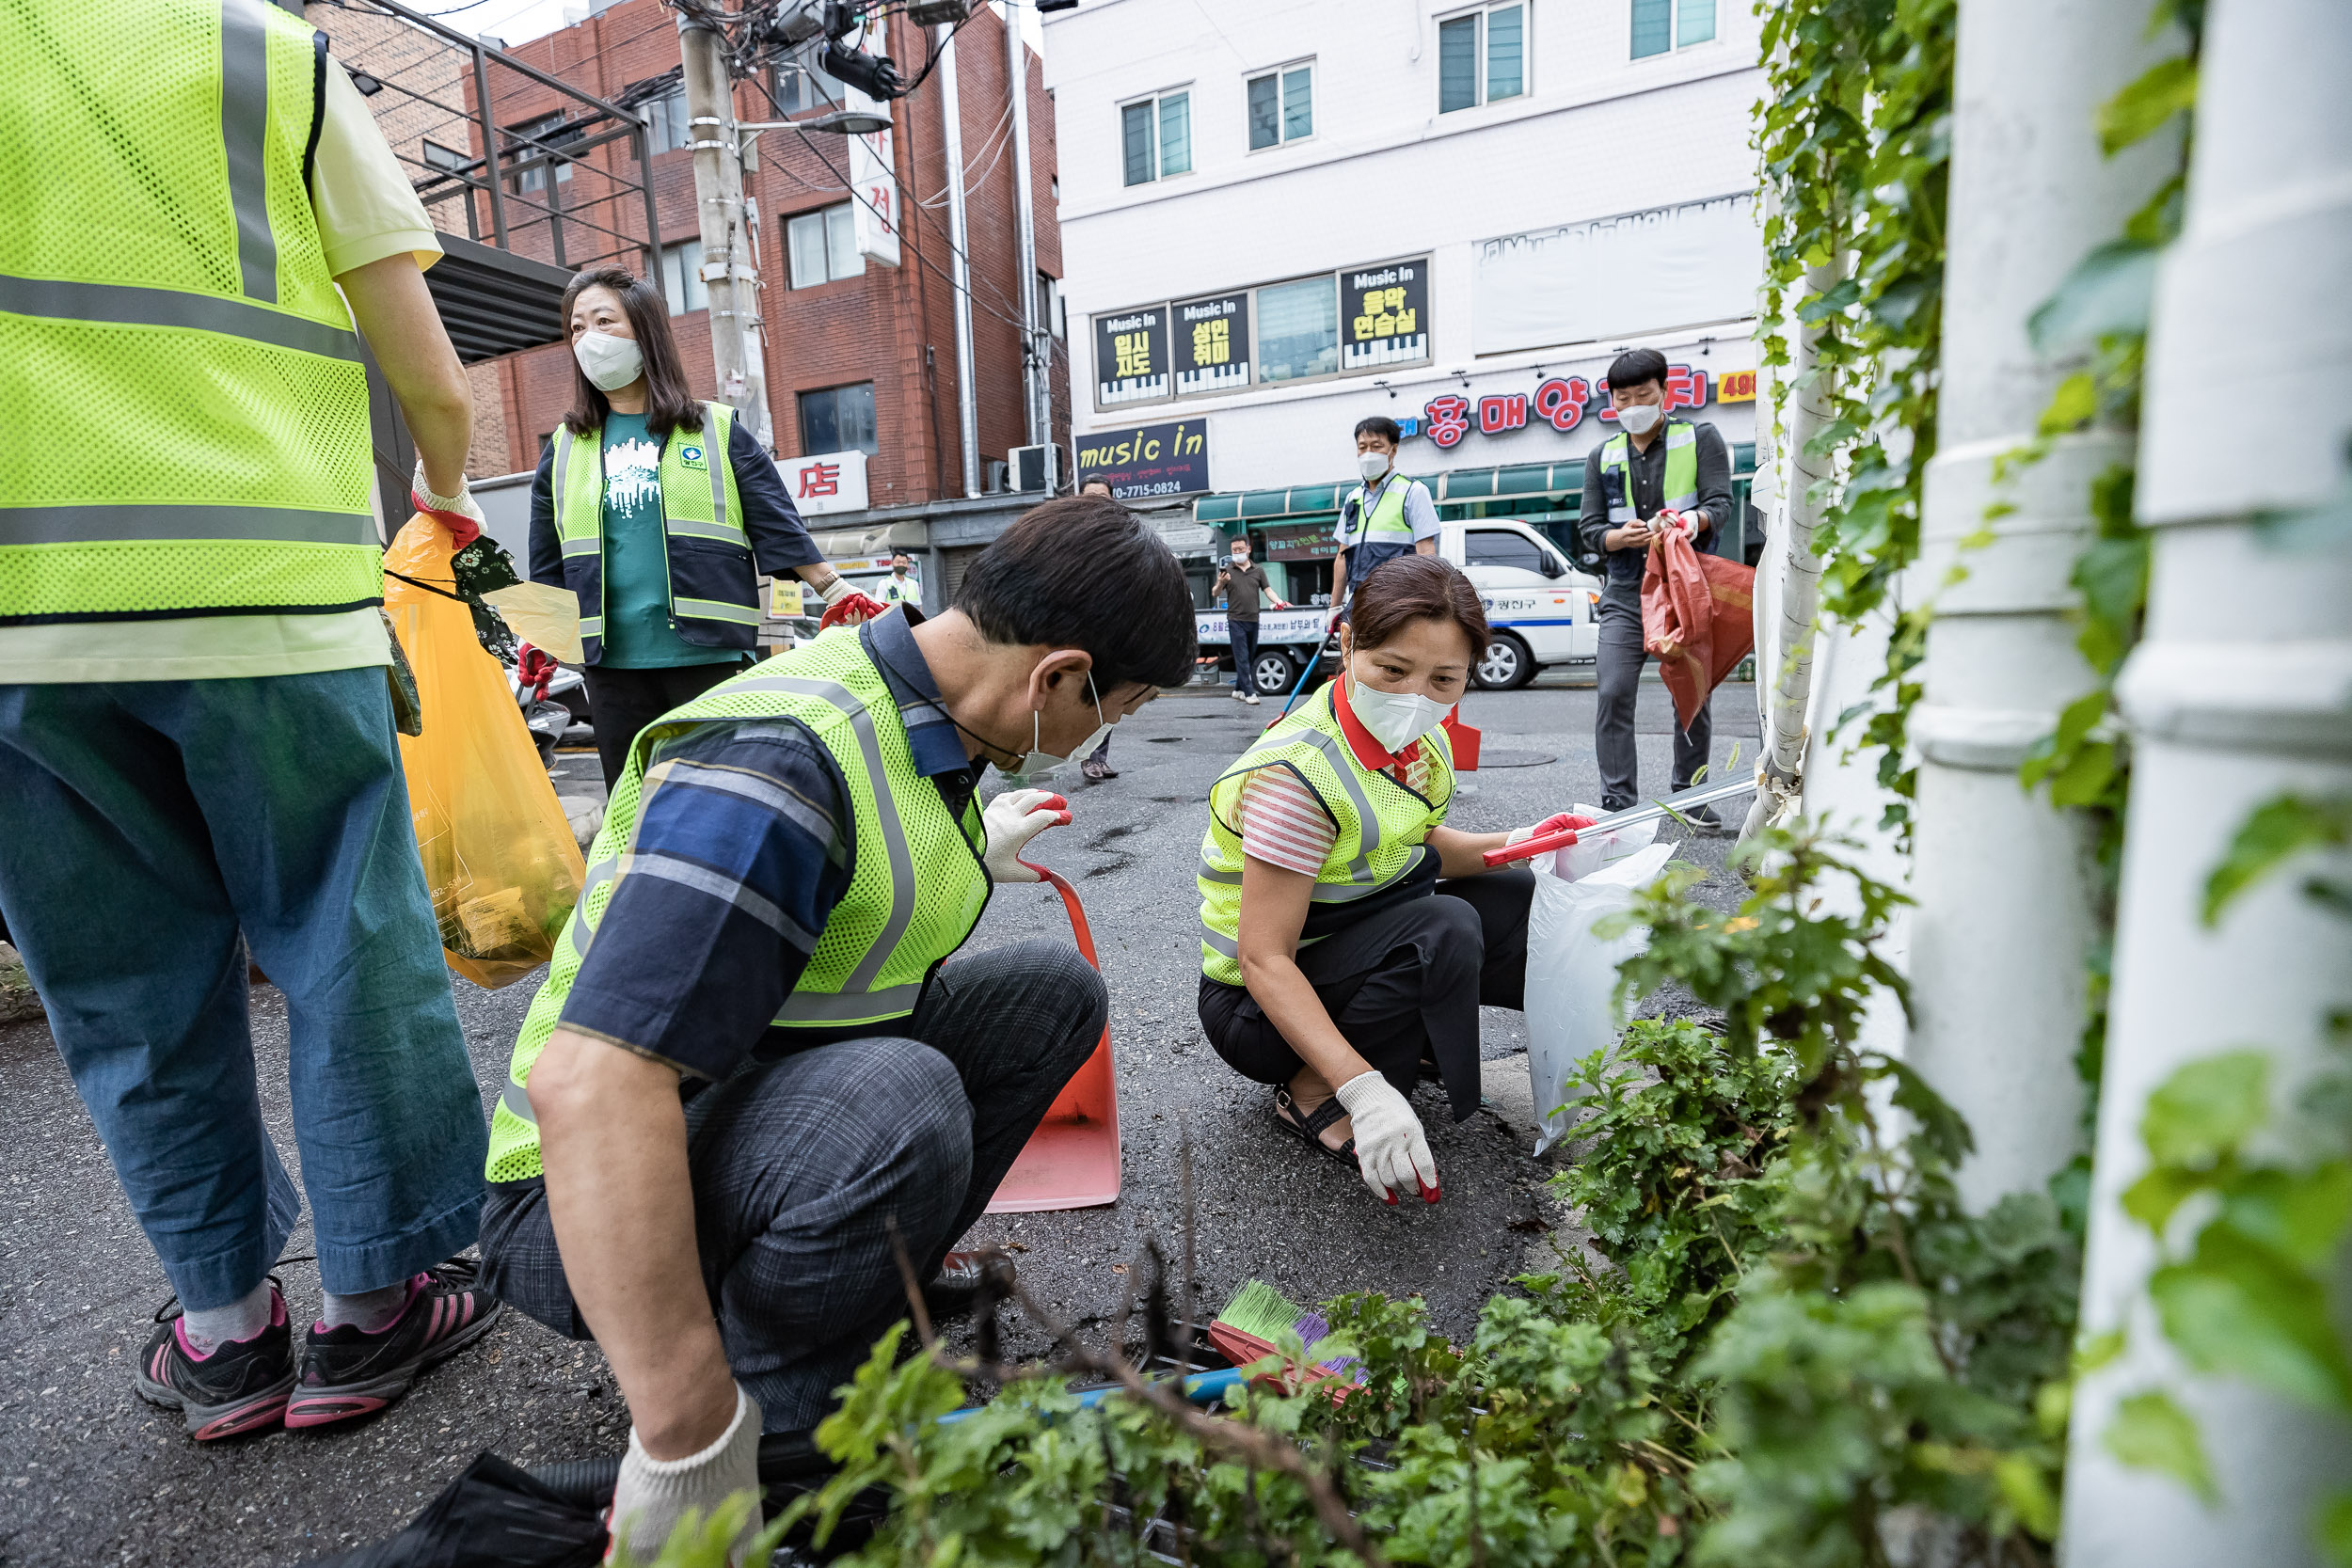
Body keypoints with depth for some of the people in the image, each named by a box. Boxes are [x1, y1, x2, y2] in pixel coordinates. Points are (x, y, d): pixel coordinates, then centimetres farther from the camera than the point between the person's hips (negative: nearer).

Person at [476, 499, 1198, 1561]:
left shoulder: (927, 718, -1)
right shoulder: (782, 755, -31)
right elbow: (587, 1082, -38)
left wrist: (969, 855, 35)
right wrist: (687, 1437, -36)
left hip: (796, 1074, 9)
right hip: (593, 1204, -8)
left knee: (1053, 990, 3)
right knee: (895, 1104, -37)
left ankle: (875, 1274, 9)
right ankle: (780, 1444, -7)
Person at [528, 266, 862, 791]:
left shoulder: (717, 429, 5)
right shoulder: (565, 448, 15)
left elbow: (781, 529, 1)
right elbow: (547, 567, 21)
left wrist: (842, 598, -7)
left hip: (711, 654, -3)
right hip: (614, 663, 4)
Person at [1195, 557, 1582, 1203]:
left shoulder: (1415, 739, -5)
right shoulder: (1297, 773, -30)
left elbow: (1416, 846, 12)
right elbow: (1265, 960, -30)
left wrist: (1511, 846, -7)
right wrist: (1364, 1089, -37)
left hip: (1361, 941, 8)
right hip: (1258, 1006, -8)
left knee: (1522, 900, 3)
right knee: (1444, 928, -30)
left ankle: (1407, 1035, 15)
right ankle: (1310, 1094, -12)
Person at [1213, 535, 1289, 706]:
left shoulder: (1258, 570, 11)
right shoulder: (1227, 570, 2)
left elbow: (1267, 590, 9)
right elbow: (1215, 593, 1)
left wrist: (1279, 601, -10)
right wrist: (1220, 584, -22)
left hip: (1253, 620, 4)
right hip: (1236, 620, -4)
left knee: (1250, 658, 10)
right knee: (1242, 658, -8)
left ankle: (1239, 689, 22)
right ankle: (1249, 693, -9)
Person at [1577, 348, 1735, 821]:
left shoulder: (1701, 439, 6)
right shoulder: (1602, 457, 12)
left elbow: (1720, 502, -5)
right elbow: (1589, 528, 6)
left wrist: (1689, 521, -29)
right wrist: (1621, 536, -17)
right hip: (1626, 592, 1)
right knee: (1614, 693, -11)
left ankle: (1690, 795, 19)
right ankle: (1618, 803, -6)